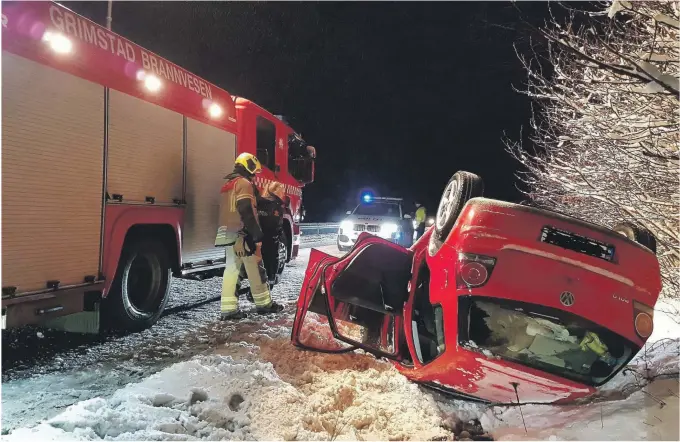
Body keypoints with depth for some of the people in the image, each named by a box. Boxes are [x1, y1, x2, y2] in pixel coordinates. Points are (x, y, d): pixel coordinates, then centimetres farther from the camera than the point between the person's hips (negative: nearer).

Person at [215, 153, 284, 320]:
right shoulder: (244, 183, -7)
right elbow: (247, 212, -18)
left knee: (231, 269, 5)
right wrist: (257, 235, -18)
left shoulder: (227, 185, 23)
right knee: (255, 269, 0)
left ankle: (228, 309, 2)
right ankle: (264, 303, 9)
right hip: (241, 234, -9)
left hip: (227, 234, 9)